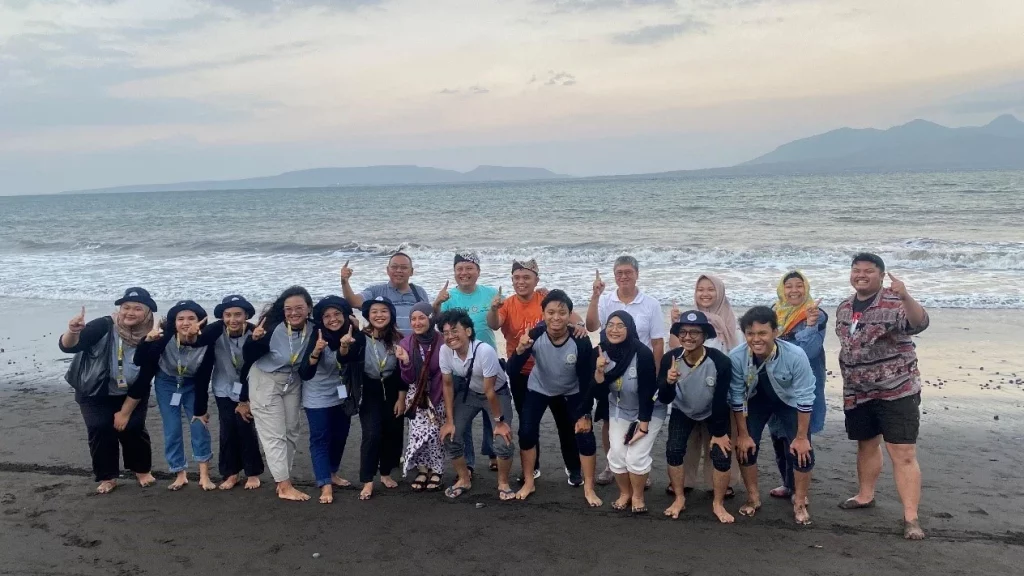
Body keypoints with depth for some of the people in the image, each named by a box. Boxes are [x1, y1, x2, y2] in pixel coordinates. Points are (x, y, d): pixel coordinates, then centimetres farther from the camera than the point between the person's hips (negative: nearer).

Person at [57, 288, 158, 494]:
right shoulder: (103, 327, -27)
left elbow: (143, 382, -15)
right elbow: (67, 346, -35)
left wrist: (125, 411, -12)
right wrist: (73, 332, -58)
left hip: (131, 395, 1)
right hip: (94, 393, 0)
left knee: (133, 427, -6)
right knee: (100, 430, -7)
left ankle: (142, 470, 19)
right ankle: (107, 477, 12)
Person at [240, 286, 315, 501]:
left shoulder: (313, 329, -15)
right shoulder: (273, 327, -27)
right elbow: (248, 357, -17)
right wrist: (254, 339, -35)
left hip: (293, 382, 5)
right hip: (265, 381, -5)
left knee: (290, 432, 11)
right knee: (274, 434, -2)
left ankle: (282, 479, 25)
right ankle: (285, 486, 5)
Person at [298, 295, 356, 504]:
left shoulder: (351, 335, -9)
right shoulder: (317, 338, -23)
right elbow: (305, 374, -30)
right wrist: (315, 352, -46)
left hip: (342, 396, 5)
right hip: (318, 398, -5)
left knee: (340, 436, 16)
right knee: (320, 439, -3)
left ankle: (332, 473, 34)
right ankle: (325, 485, -2)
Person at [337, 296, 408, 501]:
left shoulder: (398, 339, -7)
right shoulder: (360, 337, -12)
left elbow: (403, 371, -3)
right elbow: (344, 359, -27)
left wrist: (401, 399, -4)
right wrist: (344, 347, -48)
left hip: (391, 391, 3)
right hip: (369, 392, -2)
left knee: (393, 434, 10)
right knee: (372, 435, -13)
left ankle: (386, 473, 30)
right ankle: (367, 482, -3)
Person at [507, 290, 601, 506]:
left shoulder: (581, 342, -32)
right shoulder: (535, 336, -31)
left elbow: (587, 381, -21)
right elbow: (511, 371, -31)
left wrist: (585, 415, -19)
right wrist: (520, 350, -50)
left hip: (571, 393, 0)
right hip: (539, 389, 1)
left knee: (584, 435, -9)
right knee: (526, 432, -11)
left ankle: (588, 488, 10)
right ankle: (529, 483, 11)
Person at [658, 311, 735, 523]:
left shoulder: (721, 362, -35)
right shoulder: (670, 359, -29)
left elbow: (721, 400, -23)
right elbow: (664, 399, -22)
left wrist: (719, 433, -15)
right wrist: (669, 382, -44)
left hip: (715, 412, -1)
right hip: (682, 411, 1)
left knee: (722, 454, -12)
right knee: (673, 450, -12)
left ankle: (718, 503, 12)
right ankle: (679, 499, 11)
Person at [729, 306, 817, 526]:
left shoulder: (795, 356, -37)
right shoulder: (736, 357, -32)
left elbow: (804, 398, -25)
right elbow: (737, 397, -17)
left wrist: (802, 437, -17)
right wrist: (743, 434, -9)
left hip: (790, 401, -1)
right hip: (756, 400, 2)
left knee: (802, 450, -8)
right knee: (745, 446, -3)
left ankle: (800, 503, 14)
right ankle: (753, 498, 20)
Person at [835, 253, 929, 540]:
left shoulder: (895, 303, -13)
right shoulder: (844, 308, 7)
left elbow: (919, 323, -34)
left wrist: (905, 296, -51)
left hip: (897, 390, -6)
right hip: (858, 393, 6)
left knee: (904, 455, -7)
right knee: (866, 445, 20)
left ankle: (911, 517, -3)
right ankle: (865, 495, 37)